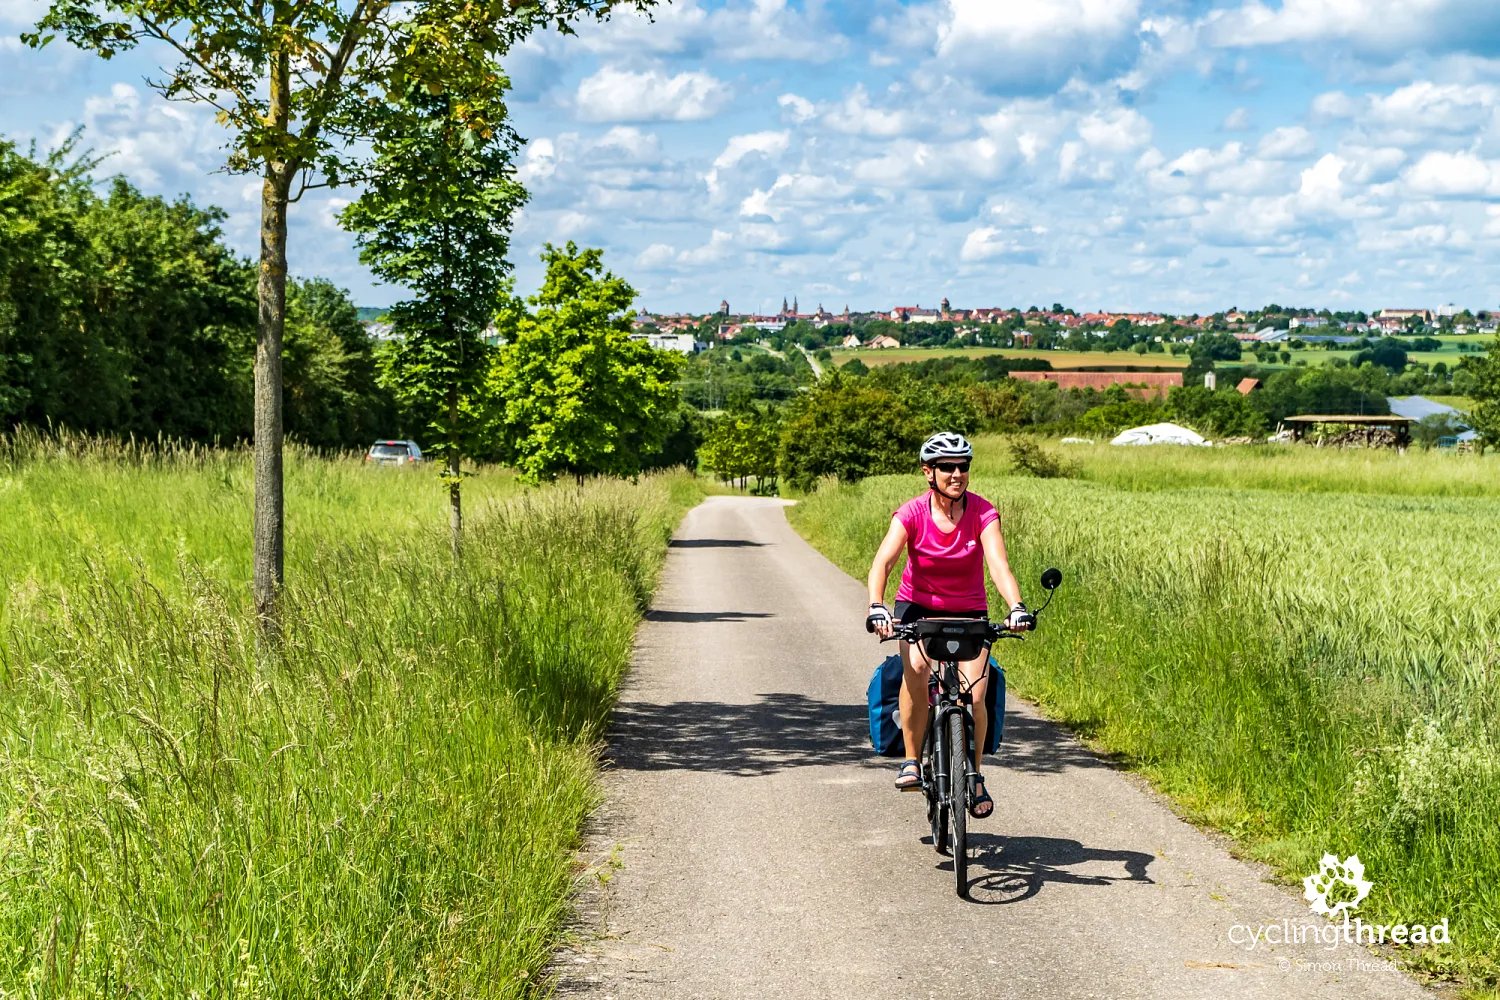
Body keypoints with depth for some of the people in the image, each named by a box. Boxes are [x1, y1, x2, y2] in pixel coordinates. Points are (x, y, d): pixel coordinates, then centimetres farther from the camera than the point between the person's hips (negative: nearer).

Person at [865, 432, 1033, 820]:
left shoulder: (983, 512, -15)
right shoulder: (912, 513, -16)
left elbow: (998, 564, -28)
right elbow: (882, 562, -29)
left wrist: (1016, 607, -46)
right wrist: (876, 607, -47)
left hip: (969, 612, 1)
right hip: (918, 606, -1)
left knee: (974, 697, -14)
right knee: (915, 670, -31)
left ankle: (974, 775, 12)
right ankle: (912, 761, -14)